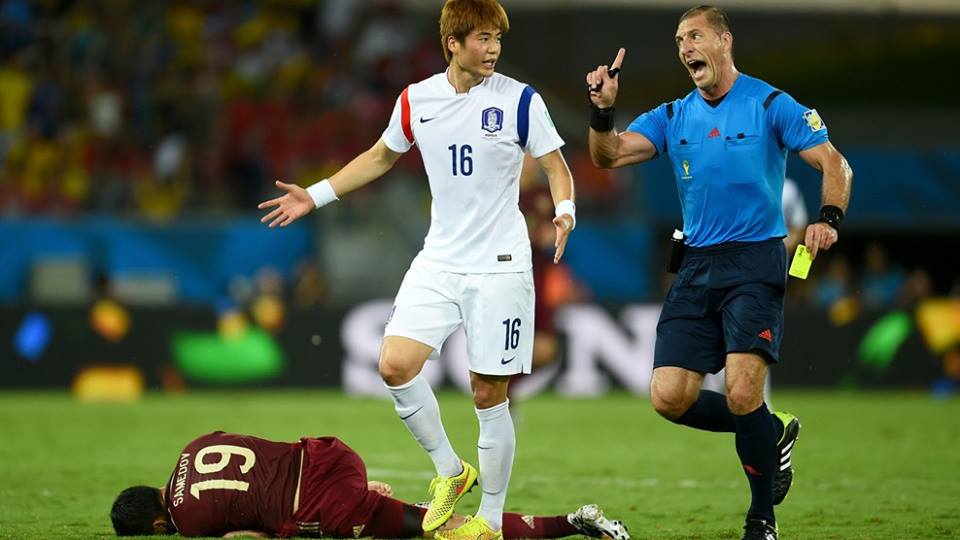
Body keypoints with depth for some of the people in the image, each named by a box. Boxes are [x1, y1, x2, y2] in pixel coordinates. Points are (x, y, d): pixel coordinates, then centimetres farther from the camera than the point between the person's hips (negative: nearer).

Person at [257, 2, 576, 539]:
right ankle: (450, 470, 8)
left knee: (489, 395, -2)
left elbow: (556, 166, -2)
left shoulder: (520, 100, -6)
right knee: (396, 364, -13)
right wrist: (316, 196, 18)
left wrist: (565, 211, -23)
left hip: (500, 267, -4)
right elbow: (381, 156, 21)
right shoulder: (416, 100, 4)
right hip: (438, 262, 4)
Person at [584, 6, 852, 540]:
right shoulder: (672, 117, 12)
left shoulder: (771, 105, -2)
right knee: (670, 398, -6)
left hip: (755, 262, -5)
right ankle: (772, 431, 20)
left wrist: (829, 218, -24)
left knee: (742, 392, -20)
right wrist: (604, 110, -16)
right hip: (696, 269, 5)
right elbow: (610, 154, 4)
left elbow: (835, 163, -6)